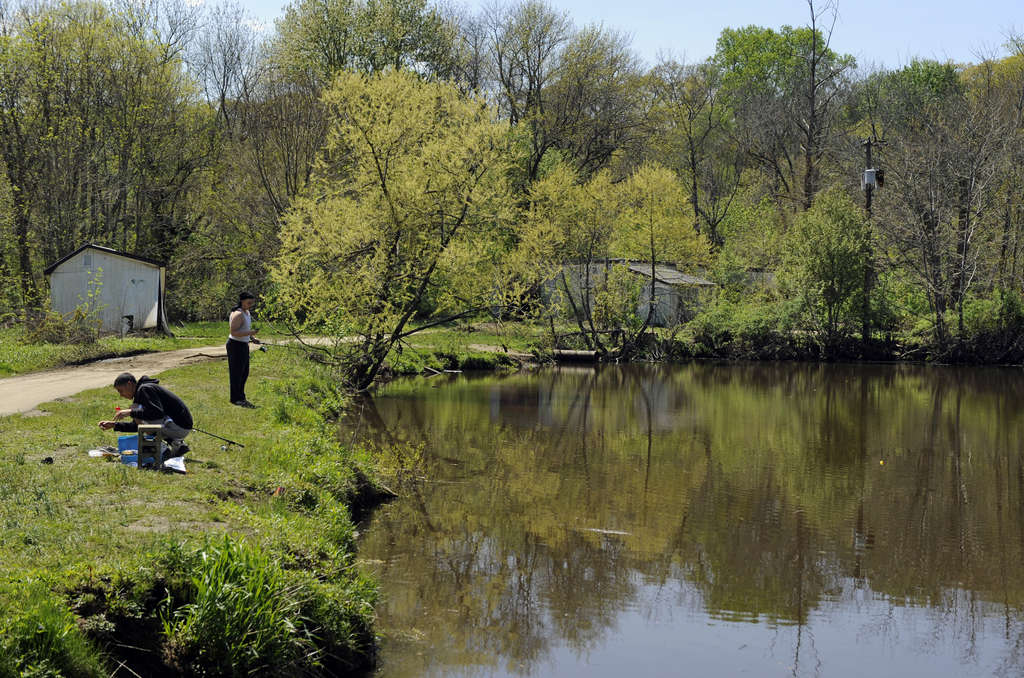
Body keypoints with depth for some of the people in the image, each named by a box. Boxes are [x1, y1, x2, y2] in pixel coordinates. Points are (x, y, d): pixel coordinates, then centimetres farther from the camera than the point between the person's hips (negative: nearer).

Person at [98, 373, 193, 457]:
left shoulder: (145, 389, -12)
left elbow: (158, 412, -26)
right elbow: (136, 425, 26)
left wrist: (130, 412, -22)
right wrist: (114, 425, 17)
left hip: (180, 427, -10)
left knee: (136, 410, -11)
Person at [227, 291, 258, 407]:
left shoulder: (246, 312, 11)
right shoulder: (238, 314, -20)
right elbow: (233, 332, -24)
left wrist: (252, 337, 10)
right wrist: (249, 333, -30)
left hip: (244, 345, 10)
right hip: (236, 345, -10)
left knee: (244, 373, 15)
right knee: (236, 373, -2)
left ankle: (241, 397, 26)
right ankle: (236, 399, 5)